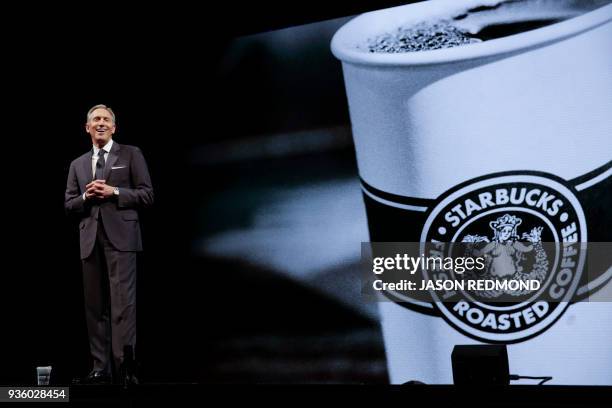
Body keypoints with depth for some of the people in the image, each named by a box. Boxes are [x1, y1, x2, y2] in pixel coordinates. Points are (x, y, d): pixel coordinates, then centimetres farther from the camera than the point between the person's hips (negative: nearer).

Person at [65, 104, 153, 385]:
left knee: (123, 303, -12)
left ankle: (124, 366, -15)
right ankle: (101, 368, 7)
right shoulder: (77, 165, 20)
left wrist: (113, 192, -11)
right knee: (95, 306, 4)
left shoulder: (131, 155, 8)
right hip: (90, 240, 5)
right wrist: (86, 197, -5)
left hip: (120, 237, -4)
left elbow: (146, 195, 1)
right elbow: (69, 205, 16)